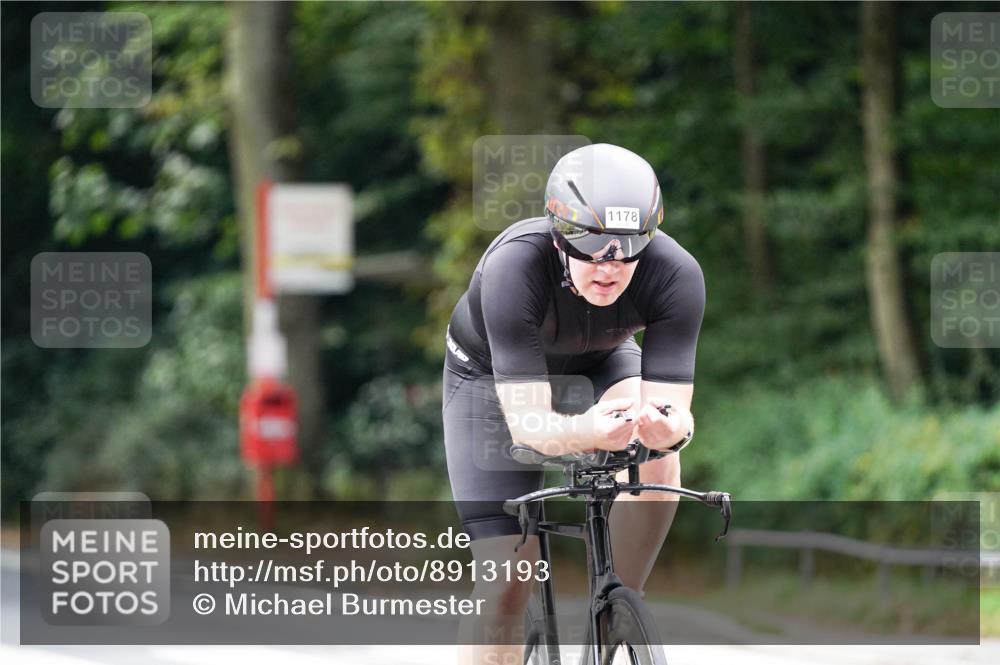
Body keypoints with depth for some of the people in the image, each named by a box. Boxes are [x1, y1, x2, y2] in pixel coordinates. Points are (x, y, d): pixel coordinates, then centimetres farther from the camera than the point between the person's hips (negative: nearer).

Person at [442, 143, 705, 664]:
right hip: (493, 375, -2)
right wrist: (585, 432, -63)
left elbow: (674, 412, -33)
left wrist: (669, 426, -58)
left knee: (657, 463, -31)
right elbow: (528, 424, -42)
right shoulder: (514, 266, -40)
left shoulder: (676, 274, -33)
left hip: (597, 364, 2)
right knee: (505, 586, -12)